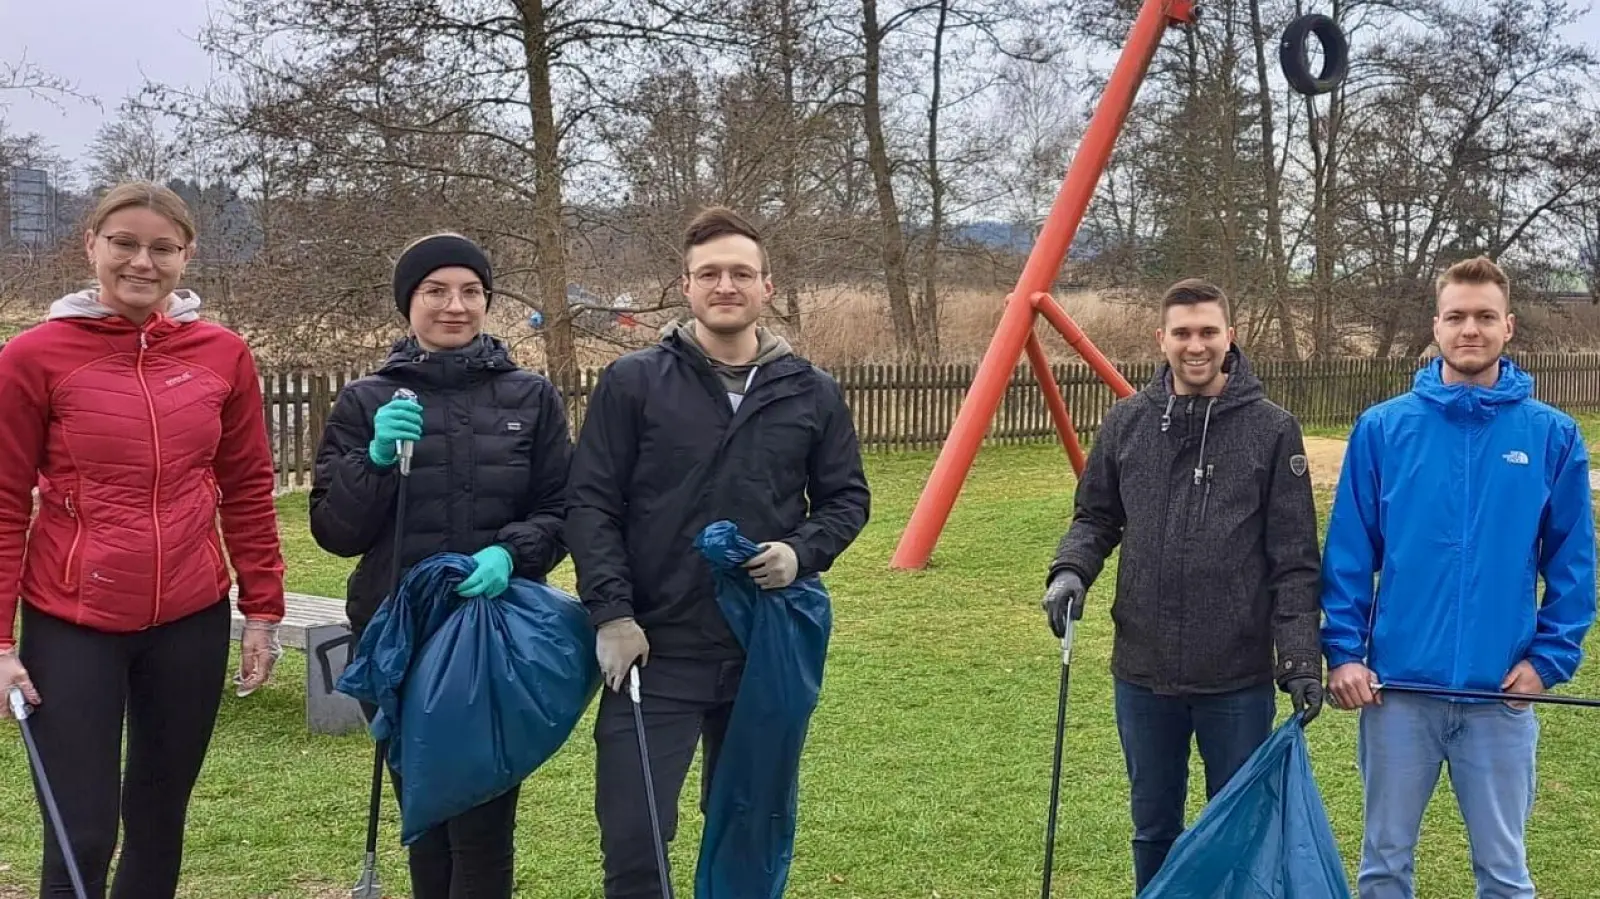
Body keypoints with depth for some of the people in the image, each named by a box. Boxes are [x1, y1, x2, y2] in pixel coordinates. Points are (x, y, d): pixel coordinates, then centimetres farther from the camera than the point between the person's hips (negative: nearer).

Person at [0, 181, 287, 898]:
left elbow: (247, 490, 8)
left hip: (191, 621, 3)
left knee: (160, 820, 14)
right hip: (72, 625, -3)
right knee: (81, 837, 0)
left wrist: (263, 610, 6)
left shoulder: (223, 355, 2)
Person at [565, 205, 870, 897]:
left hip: (769, 652, 3)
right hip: (655, 651, -2)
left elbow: (847, 498, 13)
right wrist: (611, 613, -12)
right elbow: (591, 505, -3)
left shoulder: (811, 393, 6)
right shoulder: (632, 383, -2)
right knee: (633, 838, -3)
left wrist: (803, 552, -7)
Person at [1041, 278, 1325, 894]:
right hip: (1143, 671, 3)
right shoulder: (1127, 422, 1)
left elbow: (1293, 560, -6)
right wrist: (1072, 569, -8)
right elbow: (1097, 516, 12)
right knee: (1153, 826, 17)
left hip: (1238, 679, -2)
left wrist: (1301, 655, -11)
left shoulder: (1272, 430, -5)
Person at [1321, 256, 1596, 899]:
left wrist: (1548, 657, -5)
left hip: (1503, 692, 0)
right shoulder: (1382, 428, -2)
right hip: (1397, 685, 0)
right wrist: (1343, 651, -6)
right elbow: (1348, 552, -1)